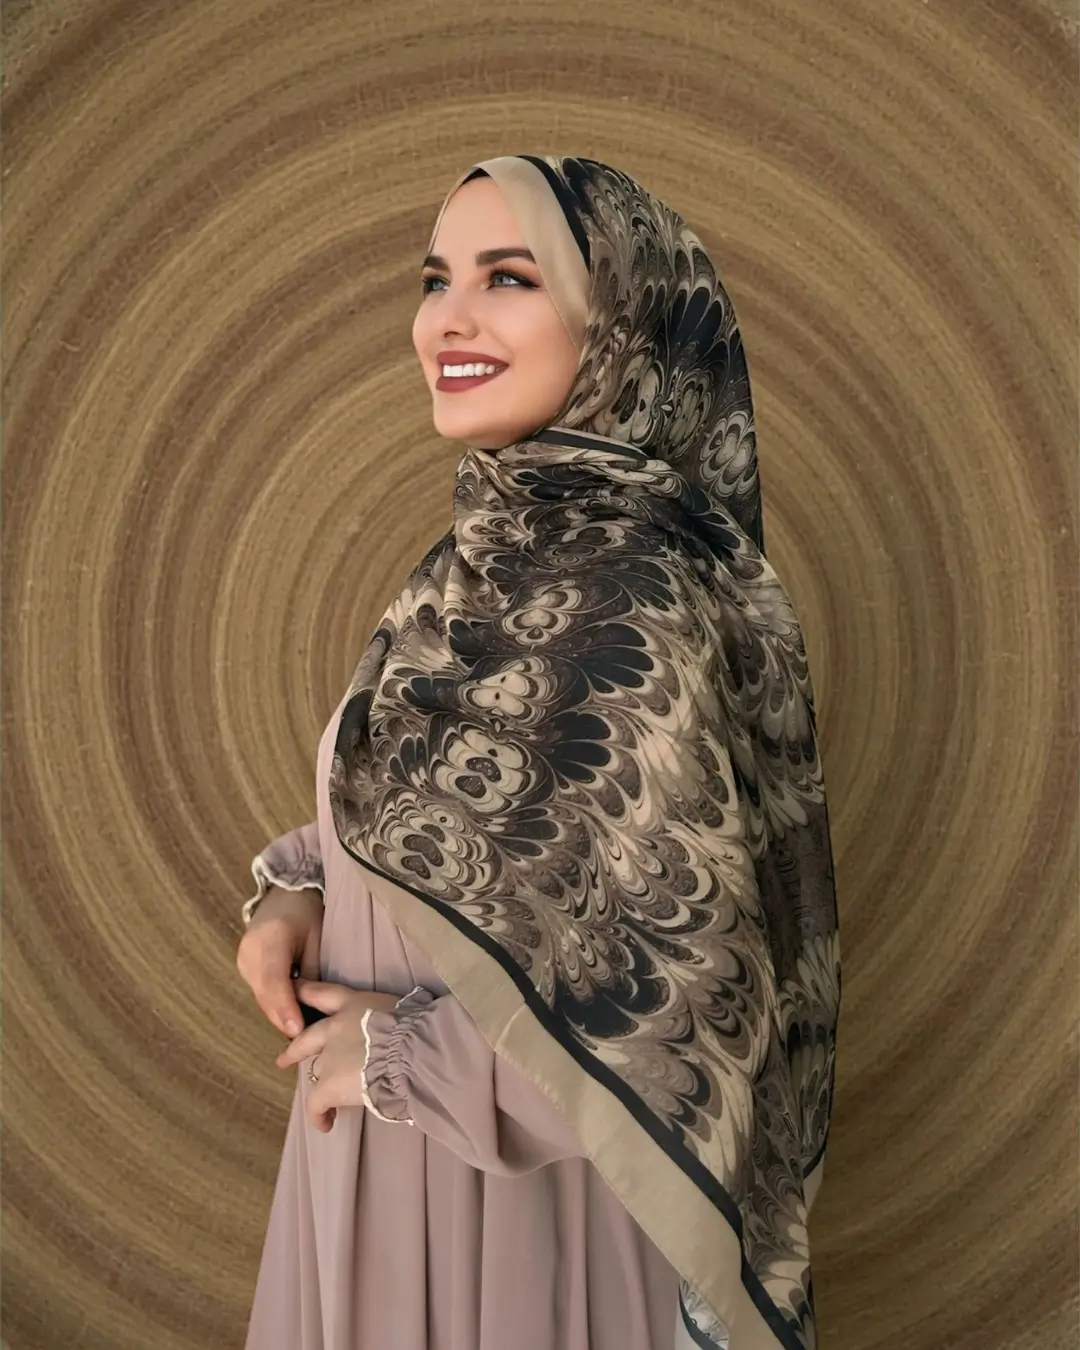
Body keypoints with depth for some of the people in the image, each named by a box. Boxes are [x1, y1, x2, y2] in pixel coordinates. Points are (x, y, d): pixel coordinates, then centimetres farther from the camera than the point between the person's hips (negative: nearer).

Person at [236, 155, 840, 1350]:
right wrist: (299, 883, -5)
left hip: (515, 1174, -7)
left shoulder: (621, 591, -27)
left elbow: (682, 986, -26)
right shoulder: (505, 542, -1)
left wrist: (401, 1053, -17)